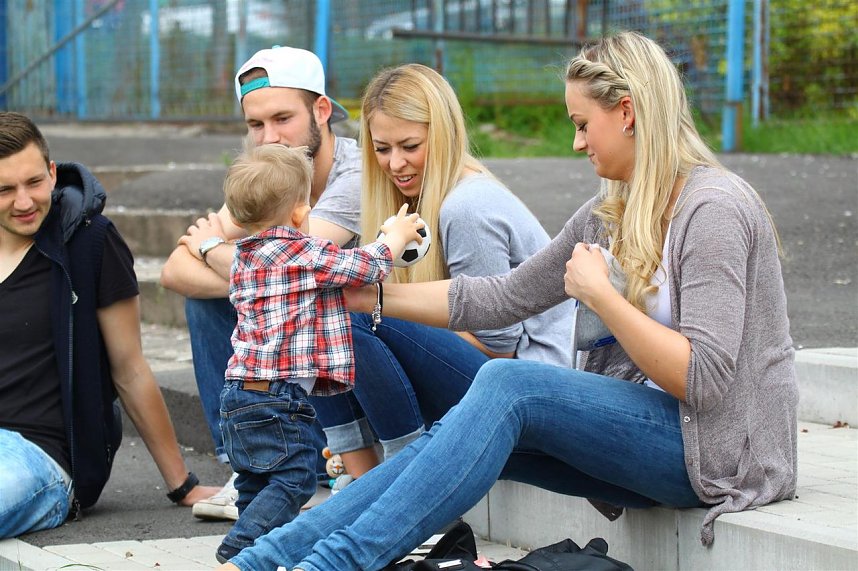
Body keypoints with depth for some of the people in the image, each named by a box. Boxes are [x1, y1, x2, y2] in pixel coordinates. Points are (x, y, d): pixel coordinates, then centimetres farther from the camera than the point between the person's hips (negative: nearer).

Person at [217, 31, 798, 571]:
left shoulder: (712, 209, -14)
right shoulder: (610, 214, 13)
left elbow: (703, 381, -21)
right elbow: (502, 298, 14)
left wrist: (599, 294, -18)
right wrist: (371, 295, 12)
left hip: (724, 449, -8)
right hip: (658, 432, 8)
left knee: (508, 385, -24)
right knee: (463, 435, -11)